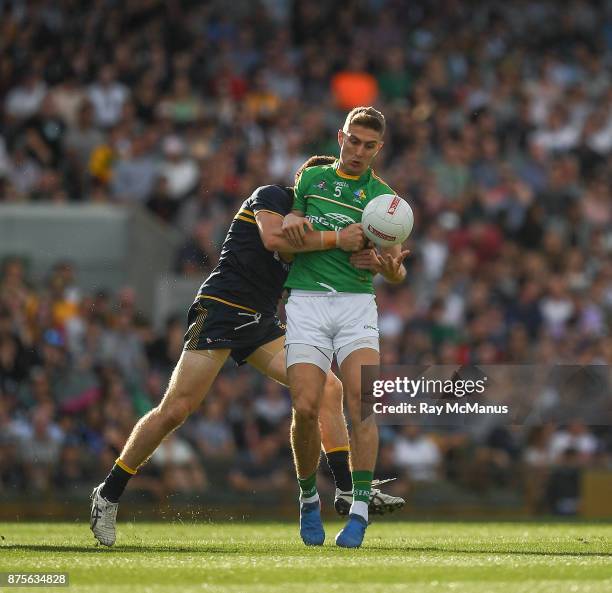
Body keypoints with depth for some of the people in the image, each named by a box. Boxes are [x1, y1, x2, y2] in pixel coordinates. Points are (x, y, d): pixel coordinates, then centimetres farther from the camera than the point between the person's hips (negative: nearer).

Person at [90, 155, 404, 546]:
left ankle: (348, 490, -6)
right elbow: (274, 238, -25)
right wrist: (336, 240, -23)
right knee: (175, 410, -11)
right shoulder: (271, 197, -4)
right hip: (221, 310, -8)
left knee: (329, 389, -7)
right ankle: (109, 494, 1)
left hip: (262, 324, 8)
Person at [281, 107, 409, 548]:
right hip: (306, 299, 1)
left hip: (356, 303, 0)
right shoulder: (311, 177, 14)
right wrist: (292, 221, -3)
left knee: (361, 399, -20)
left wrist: (391, 267, -20)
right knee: (306, 408, -13)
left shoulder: (382, 196, 9)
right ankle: (309, 499, 9)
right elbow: (289, 229, 22)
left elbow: (396, 271, 5)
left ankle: (360, 510, -20)